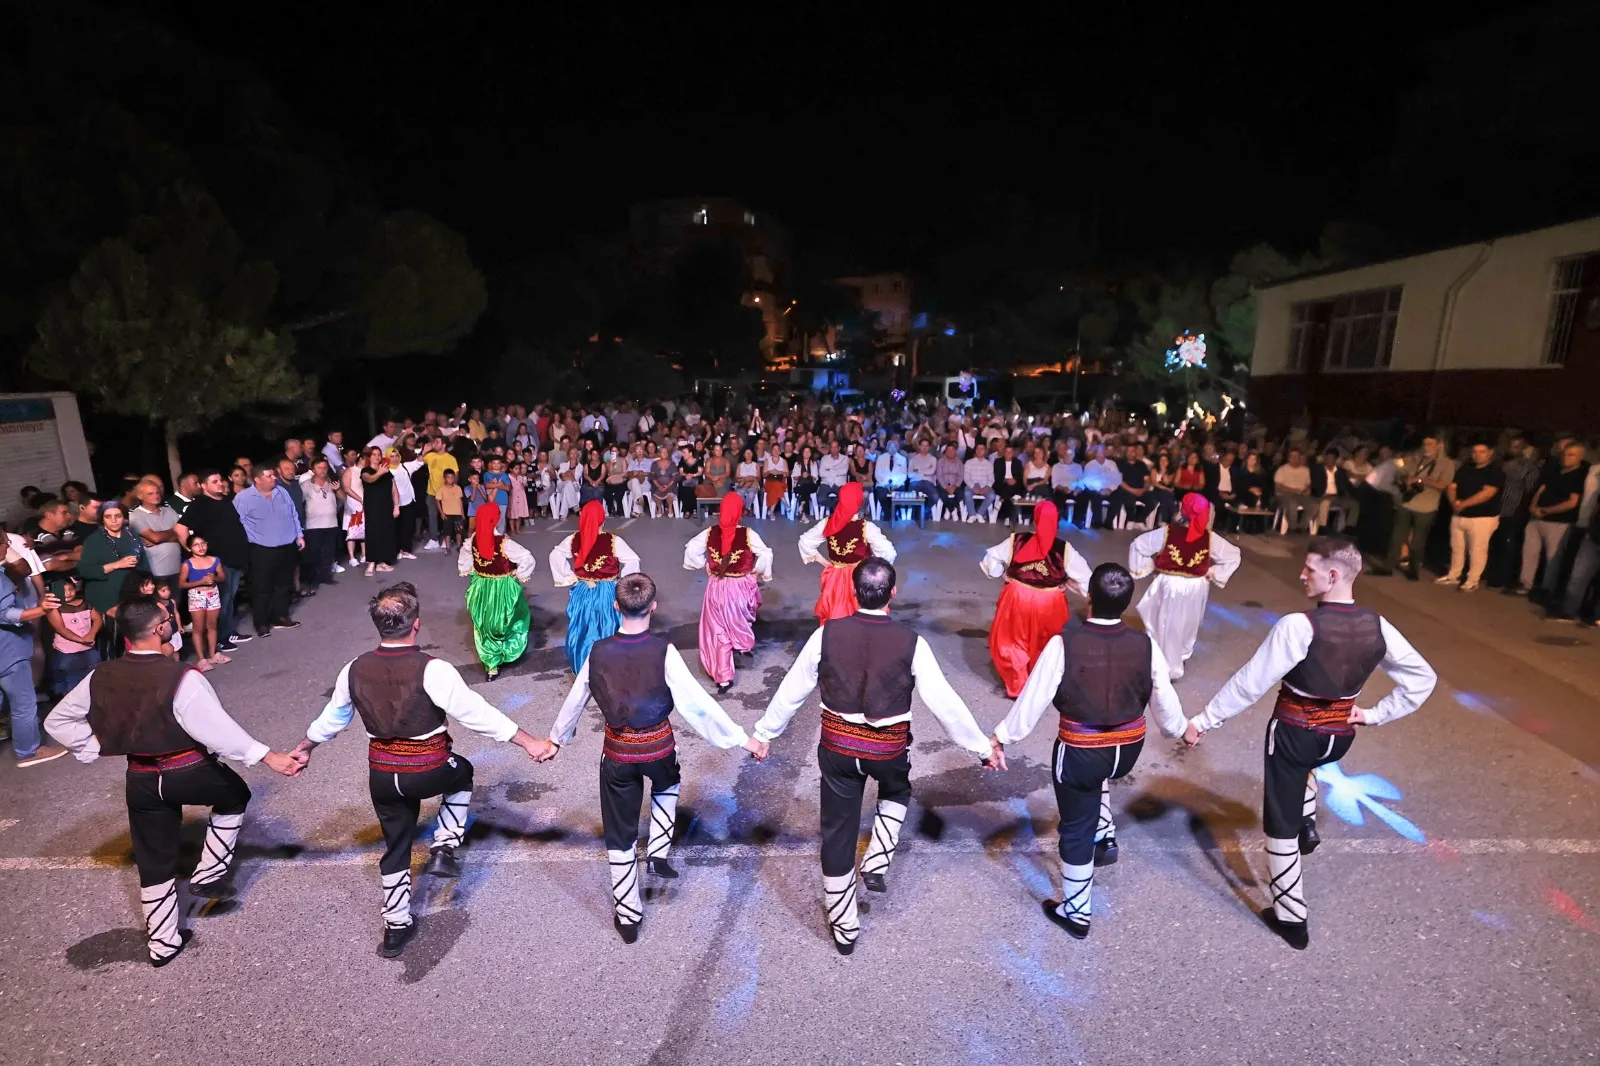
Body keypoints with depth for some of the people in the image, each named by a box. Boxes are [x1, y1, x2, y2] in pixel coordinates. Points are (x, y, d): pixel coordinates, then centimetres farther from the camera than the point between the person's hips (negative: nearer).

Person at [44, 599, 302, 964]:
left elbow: (57, 722, 8)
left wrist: (94, 748, 12)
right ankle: (209, 874, 24)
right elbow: (218, 729, -28)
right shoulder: (182, 678, -24)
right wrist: (268, 756, -26)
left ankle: (162, 943, 33)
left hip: (140, 781, 6)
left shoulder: (101, 677, -5)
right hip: (190, 773, -5)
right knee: (234, 796, 27)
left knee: (154, 862, 18)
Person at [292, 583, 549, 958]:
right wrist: (529, 742, -14)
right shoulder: (432, 670, -23)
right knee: (462, 773, 30)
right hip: (429, 771, -4)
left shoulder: (355, 669, -6)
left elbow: (332, 717, 11)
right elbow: (477, 713, -21)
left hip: (381, 774, 5)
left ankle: (396, 928, 37)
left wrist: (304, 748, 32)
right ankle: (444, 851, 21)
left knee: (396, 848, 23)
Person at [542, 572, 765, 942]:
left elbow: (575, 701, 3)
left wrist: (556, 739, 22)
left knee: (620, 836, 17)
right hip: (658, 747, -1)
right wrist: (743, 739, -12)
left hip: (617, 751, 1)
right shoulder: (663, 652, -21)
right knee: (667, 787, 36)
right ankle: (658, 853, 31)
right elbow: (698, 703, -20)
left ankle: (628, 915, 29)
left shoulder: (598, 652, -12)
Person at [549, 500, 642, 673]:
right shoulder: (613, 541, -17)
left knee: (582, 631, 17)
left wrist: (569, 578, 2)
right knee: (607, 632, 10)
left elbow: (555, 556, -2)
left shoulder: (573, 540, -7)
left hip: (582, 592, 3)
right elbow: (633, 561, -20)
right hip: (607, 593, -3)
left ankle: (581, 670, 30)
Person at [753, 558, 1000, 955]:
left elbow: (791, 691, -3)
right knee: (896, 792, 35)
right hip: (889, 750, 0)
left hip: (837, 747, 1)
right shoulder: (911, 643, -17)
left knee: (838, 834, 16)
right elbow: (945, 703, -12)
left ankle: (844, 928, 31)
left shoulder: (827, 634, -13)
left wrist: (764, 732, 12)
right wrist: (983, 746, 2)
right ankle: (876, 865, 26)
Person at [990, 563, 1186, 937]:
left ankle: (1075, 913, 34)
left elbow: (1033, 698, -17)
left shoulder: (1064, 643, -24)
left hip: (1079, 752, -4)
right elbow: (1164, 700, 1)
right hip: (1129, 749, 4)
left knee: (1076, 832, 16)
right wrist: (1181, 728, 23)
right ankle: (1105, 837, 36)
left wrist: (1002, 736, -3)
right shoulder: (1145, 644, -13)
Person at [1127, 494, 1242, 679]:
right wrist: (1214, 573, 4)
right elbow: (1233, 557, 0)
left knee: (1166, 626, 16)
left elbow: (1138, 544, -12)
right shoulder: (1210, 539, -11)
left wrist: (1144, 568, -1)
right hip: (1196, 588, 3)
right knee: (1187, 626, 26)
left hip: (1169, 585, -3)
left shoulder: (1166, 533, -19)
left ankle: (1168, 667, 26)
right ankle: (1182, 656, 49)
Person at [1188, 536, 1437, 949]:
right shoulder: (1377, 626, -7)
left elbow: (1249, 683, -23)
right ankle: (1308, 824, 32)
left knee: (1280, 826, 11)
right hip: (1341, 736, 6)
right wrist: (1376, 714, 10)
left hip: (1294, 732, -6)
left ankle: (1291, 918, 24)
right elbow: (1423, 678, 4)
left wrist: (1202, 721, -14)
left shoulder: (1298, 626, -26)